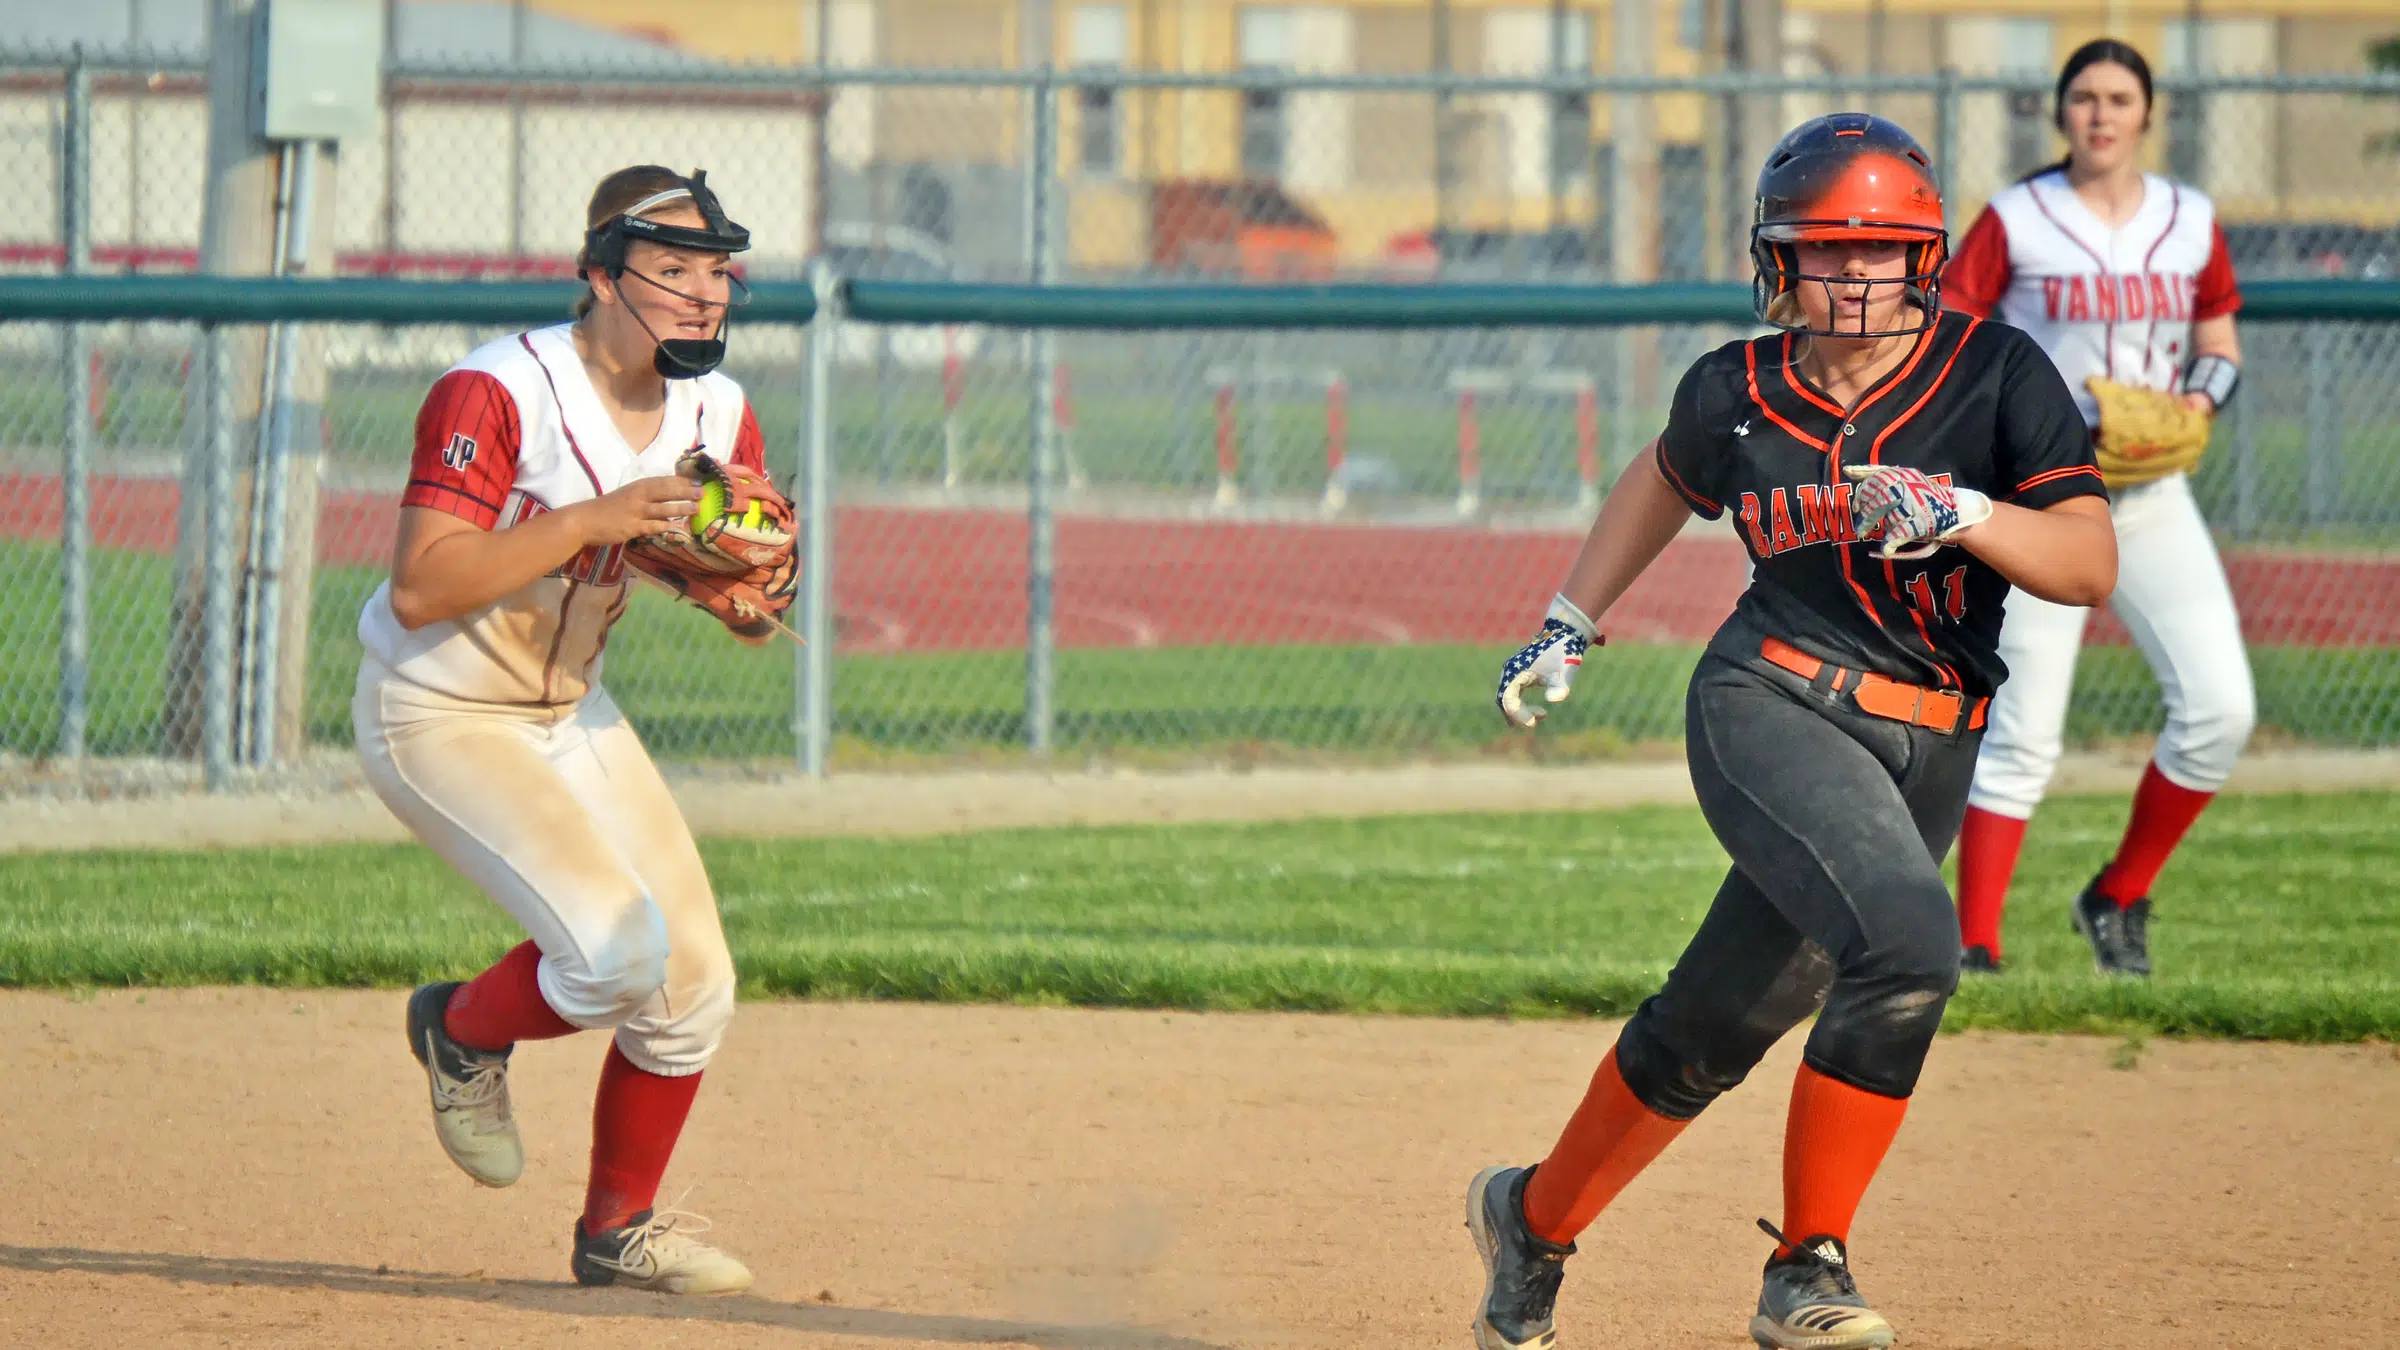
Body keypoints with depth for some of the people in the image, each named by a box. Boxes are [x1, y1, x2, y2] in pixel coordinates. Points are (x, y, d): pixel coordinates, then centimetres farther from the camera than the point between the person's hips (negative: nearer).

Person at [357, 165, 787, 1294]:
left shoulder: (717, 415, -3)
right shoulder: (497, 394, -25)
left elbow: (750, 615, 4)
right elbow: (421, 589, -32)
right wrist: (595, 520, -37)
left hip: (571, 712, 7)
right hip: (439, 720, -7)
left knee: (694, 981, 2)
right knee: (621, 947, -22)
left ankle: (619, 1227, 23)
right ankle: (464, 1035, 11)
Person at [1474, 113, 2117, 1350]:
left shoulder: (1996, 376, -5)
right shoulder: (1740, 393, 1)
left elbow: (2090, 563, -12)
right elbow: (1668, 475, 25)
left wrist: (1959, 512, -27)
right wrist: (1569, 623, 25)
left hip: (1927, 755, 2)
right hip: (1769, 705, -2)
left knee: (1716, 1027, 9)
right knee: (1906, 942, -28)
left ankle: (1534, 1215, 34)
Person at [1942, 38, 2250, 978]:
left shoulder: (2191, 222, 8)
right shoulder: (2014, 222, -4)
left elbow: (2220, 341, 18)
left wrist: (2204, 397, -3)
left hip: (2153, 501, 4)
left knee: (2221, 708, -7)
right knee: (2022, 734, -8)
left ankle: (2121, 898, 12)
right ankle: (1975, 947, -4)